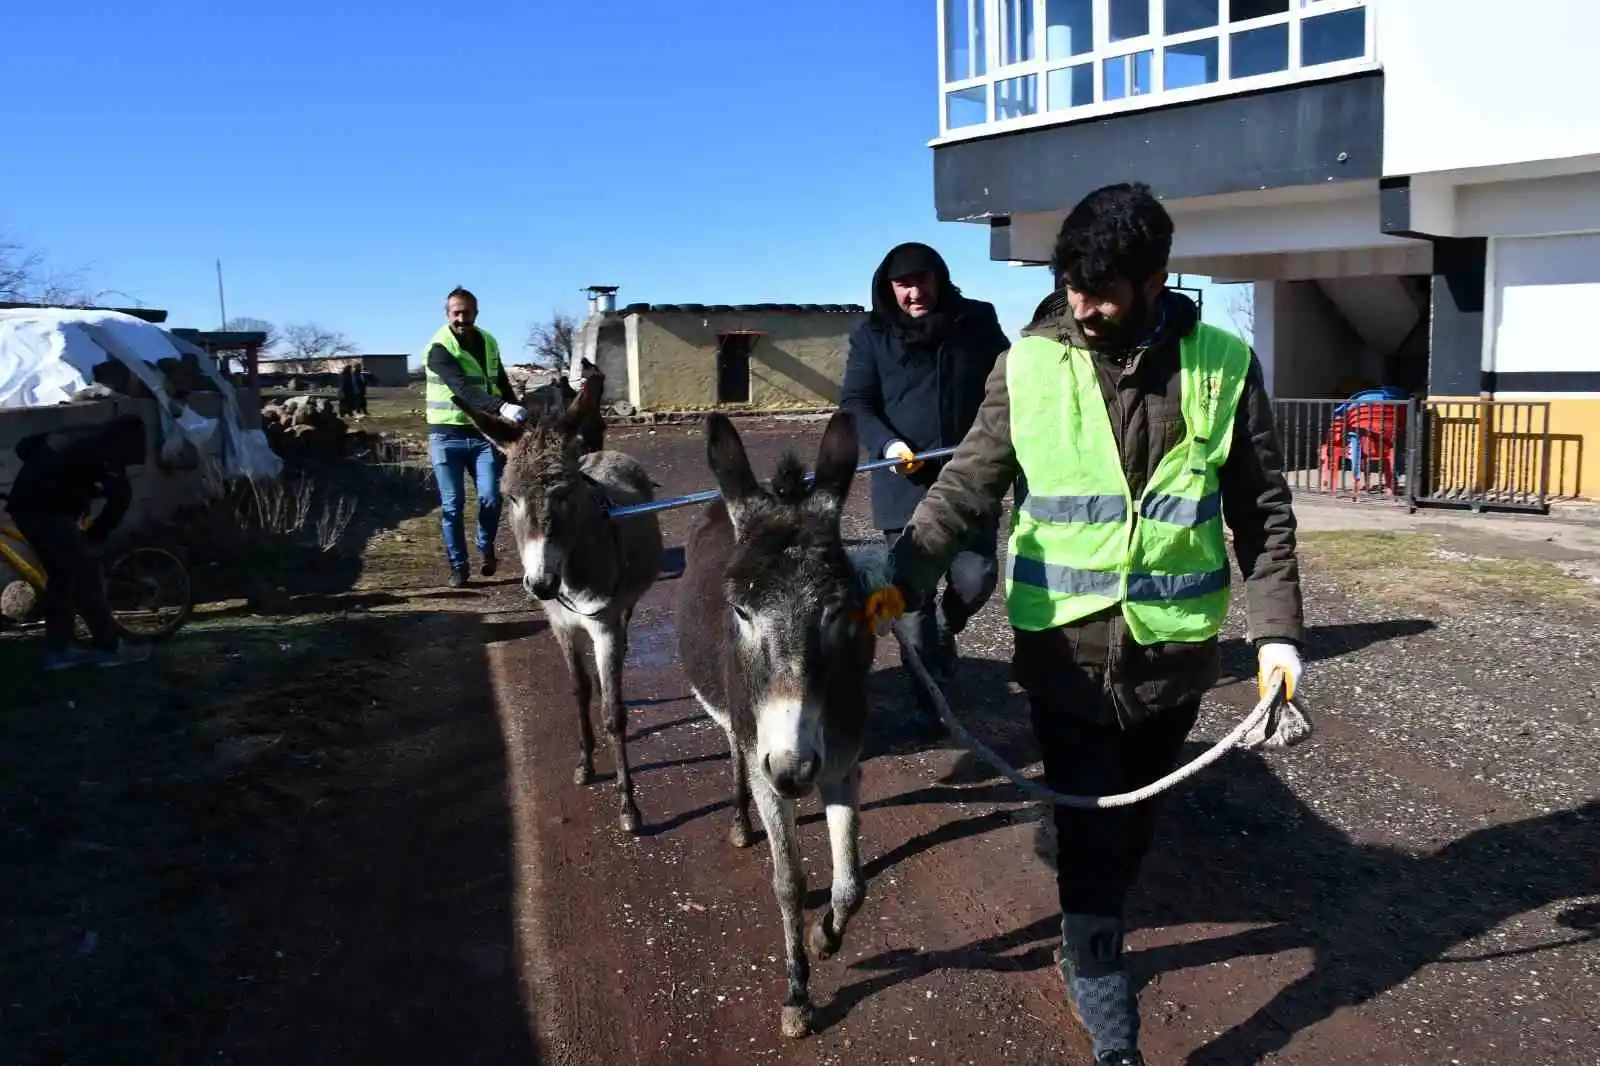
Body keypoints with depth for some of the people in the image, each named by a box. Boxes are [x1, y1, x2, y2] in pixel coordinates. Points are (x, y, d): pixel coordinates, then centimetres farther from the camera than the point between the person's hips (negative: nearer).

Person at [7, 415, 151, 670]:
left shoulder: (75, 439, 24)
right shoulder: (103, 453, 0)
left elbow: (25, 446, 29)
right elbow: (121, 495, -14)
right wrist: (95, 536, -5)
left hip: (22, 506, 8)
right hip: (46, 510, -8)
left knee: (60, 576, 16)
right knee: (86, 572, -3)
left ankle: (58, 649, 18)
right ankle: (108, 647, -1)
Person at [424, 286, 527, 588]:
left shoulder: (489, 342, 6)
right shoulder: (439, 349, -14)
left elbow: (501, 382, 20)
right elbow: (463, 389, -30)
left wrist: (517, 411, 12)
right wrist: (501, 407, -43)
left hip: (482, 433, 4)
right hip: (447, 435, -4)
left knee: (490, 498, -5)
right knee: (452, 504, 0)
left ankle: (487, 548, 22)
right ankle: (458, 566, 11)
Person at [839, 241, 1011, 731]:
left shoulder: (978, 322, 3)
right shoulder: (872, 334, 1)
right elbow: (855, 402, -2)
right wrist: (887, 443, -20)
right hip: (906, 484, -1)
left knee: (976, 578, -1)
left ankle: (944, 629, 34)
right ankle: (928, 698, 16)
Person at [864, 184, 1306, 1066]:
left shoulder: (1221, 366, -4)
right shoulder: (1030, 368, -7)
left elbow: (1262, 513, 2)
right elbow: (966, 488, -7)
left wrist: (1277, 629, -4)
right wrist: (902, 580, -20)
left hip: (1174, 652, 2)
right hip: (1066, 651, -2)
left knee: (1131, 822, 20)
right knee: (1087, 831, 3)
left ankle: (1090, 939, 47)